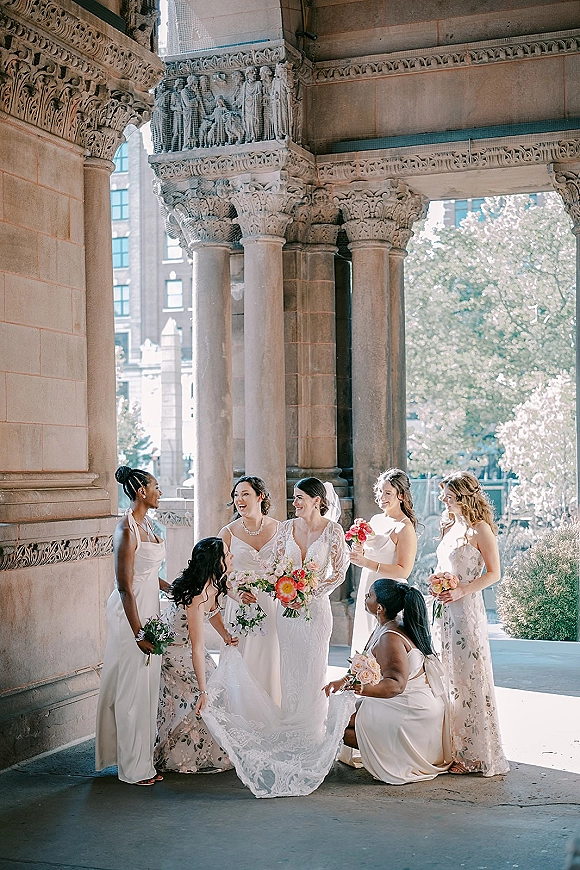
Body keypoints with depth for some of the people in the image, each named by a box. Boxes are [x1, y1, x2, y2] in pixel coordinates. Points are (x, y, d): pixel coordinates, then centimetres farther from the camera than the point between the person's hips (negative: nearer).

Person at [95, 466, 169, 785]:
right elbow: (125, 586, -20)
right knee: (133, 689, 0)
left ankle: (144, 758, 25)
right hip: (131, 613, -9)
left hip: (150, 608, 9)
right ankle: (134, 767, 11)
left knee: (148, 687, 14)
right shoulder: (127, 529, -18)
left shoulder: (146, 523, 11)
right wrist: (138, 632, -21)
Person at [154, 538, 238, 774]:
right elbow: (197, 647, -36)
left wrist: (225, 634, -5)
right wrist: (203, 691, -35)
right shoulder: (196, 595, -37)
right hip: (171, 652, -8)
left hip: (185, 646, 8)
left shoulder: (213, 584, -11)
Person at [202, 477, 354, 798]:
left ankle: (313, 733, 12)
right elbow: (275, 563, 8)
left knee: (313, 669, 0)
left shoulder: (332, 530, -5)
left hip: (316, 606, -3)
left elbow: (339, 571, -3)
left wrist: (313, 592, -11)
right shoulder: (286, 528, 5)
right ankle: (289, 731, 17)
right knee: (289, 668, 7)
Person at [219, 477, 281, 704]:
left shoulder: (279, 529, 4)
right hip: (241, 606, -1)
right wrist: (238, 596, -19)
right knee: (242, 666, 0)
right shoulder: (228, 533, 1)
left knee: (270, 664, 3)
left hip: (272, 607, 1)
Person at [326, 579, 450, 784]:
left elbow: (395, 684, -31)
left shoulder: (391, 638, -22)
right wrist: (343, 681, -2)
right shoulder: (382, 630, 9)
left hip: (413, 711, -10)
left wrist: (362, 689, -46)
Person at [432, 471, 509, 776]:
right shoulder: (450, 526, 15)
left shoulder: (479, 529, -8)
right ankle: (453, 748, 16)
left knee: (468, 676, -4)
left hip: (467, 608, -8)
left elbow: (494, 573, -9)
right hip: (445, 610, 8)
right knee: (449, 677, 9)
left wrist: (461, 591, -17)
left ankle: (474, 753, 4)